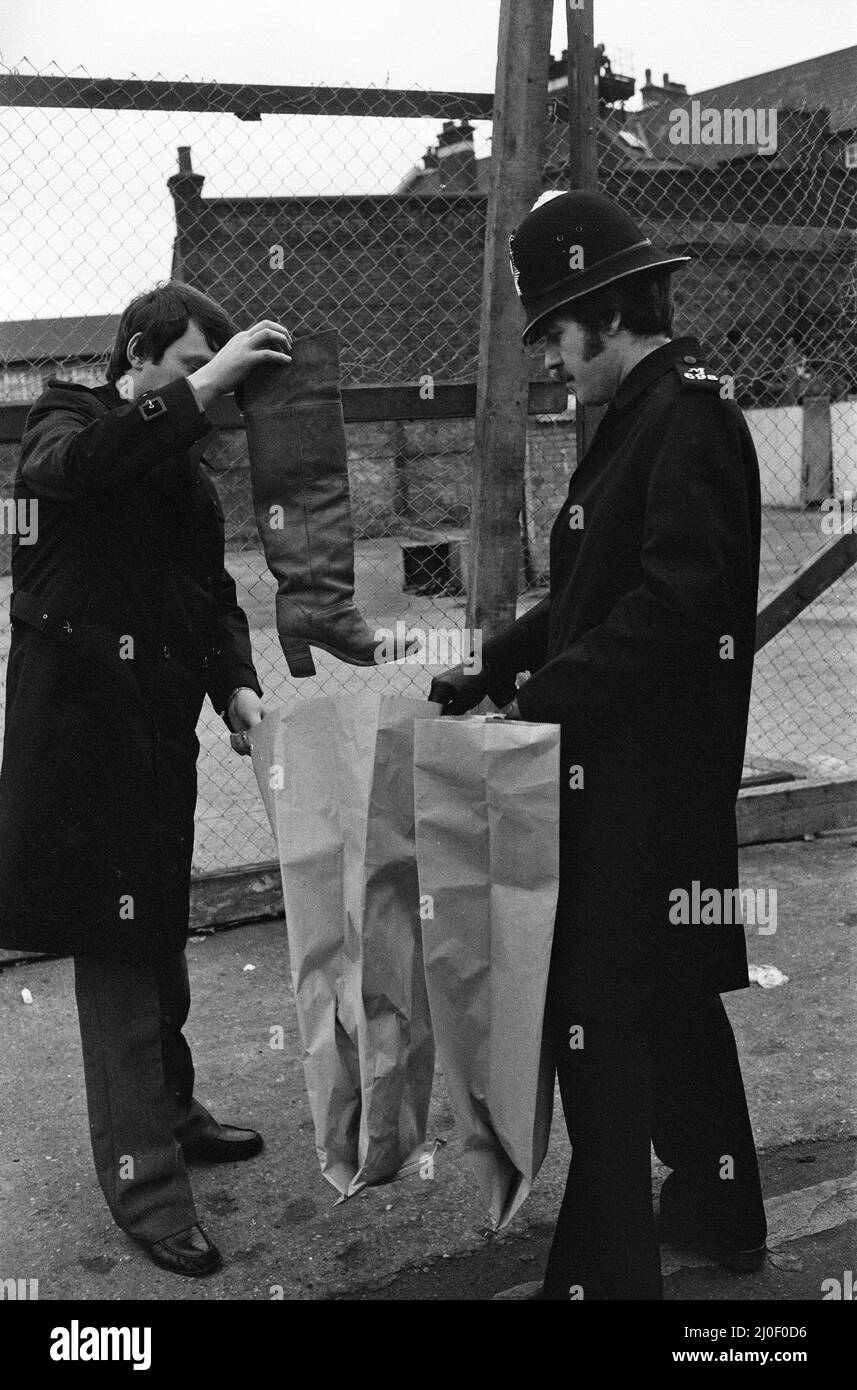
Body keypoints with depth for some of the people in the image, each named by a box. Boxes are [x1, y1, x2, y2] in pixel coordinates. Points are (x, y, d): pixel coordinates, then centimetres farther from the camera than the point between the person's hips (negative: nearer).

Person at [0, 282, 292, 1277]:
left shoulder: (183, 456, 16)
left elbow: (212, 588, 15)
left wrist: (236, 682, -2)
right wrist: (201, 388, -29)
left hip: (162, 720, 7)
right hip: (83, 719, -7)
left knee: (159, 928, 17)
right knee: (115, 943, -6)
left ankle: (168, 1110, 33)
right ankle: (142, 1179, 1)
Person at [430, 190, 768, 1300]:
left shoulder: (688, 417, -16)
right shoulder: (647, 414, 15)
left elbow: (677, 603, -24)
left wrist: (553, 692, -20)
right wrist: (493, 668, 10)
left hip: (643, 781, -10)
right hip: (633, 771, 10)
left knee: (601, 1020, -4)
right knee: (672, 991, 22)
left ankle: (605, 1268, 7)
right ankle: (720, 1208, 39)